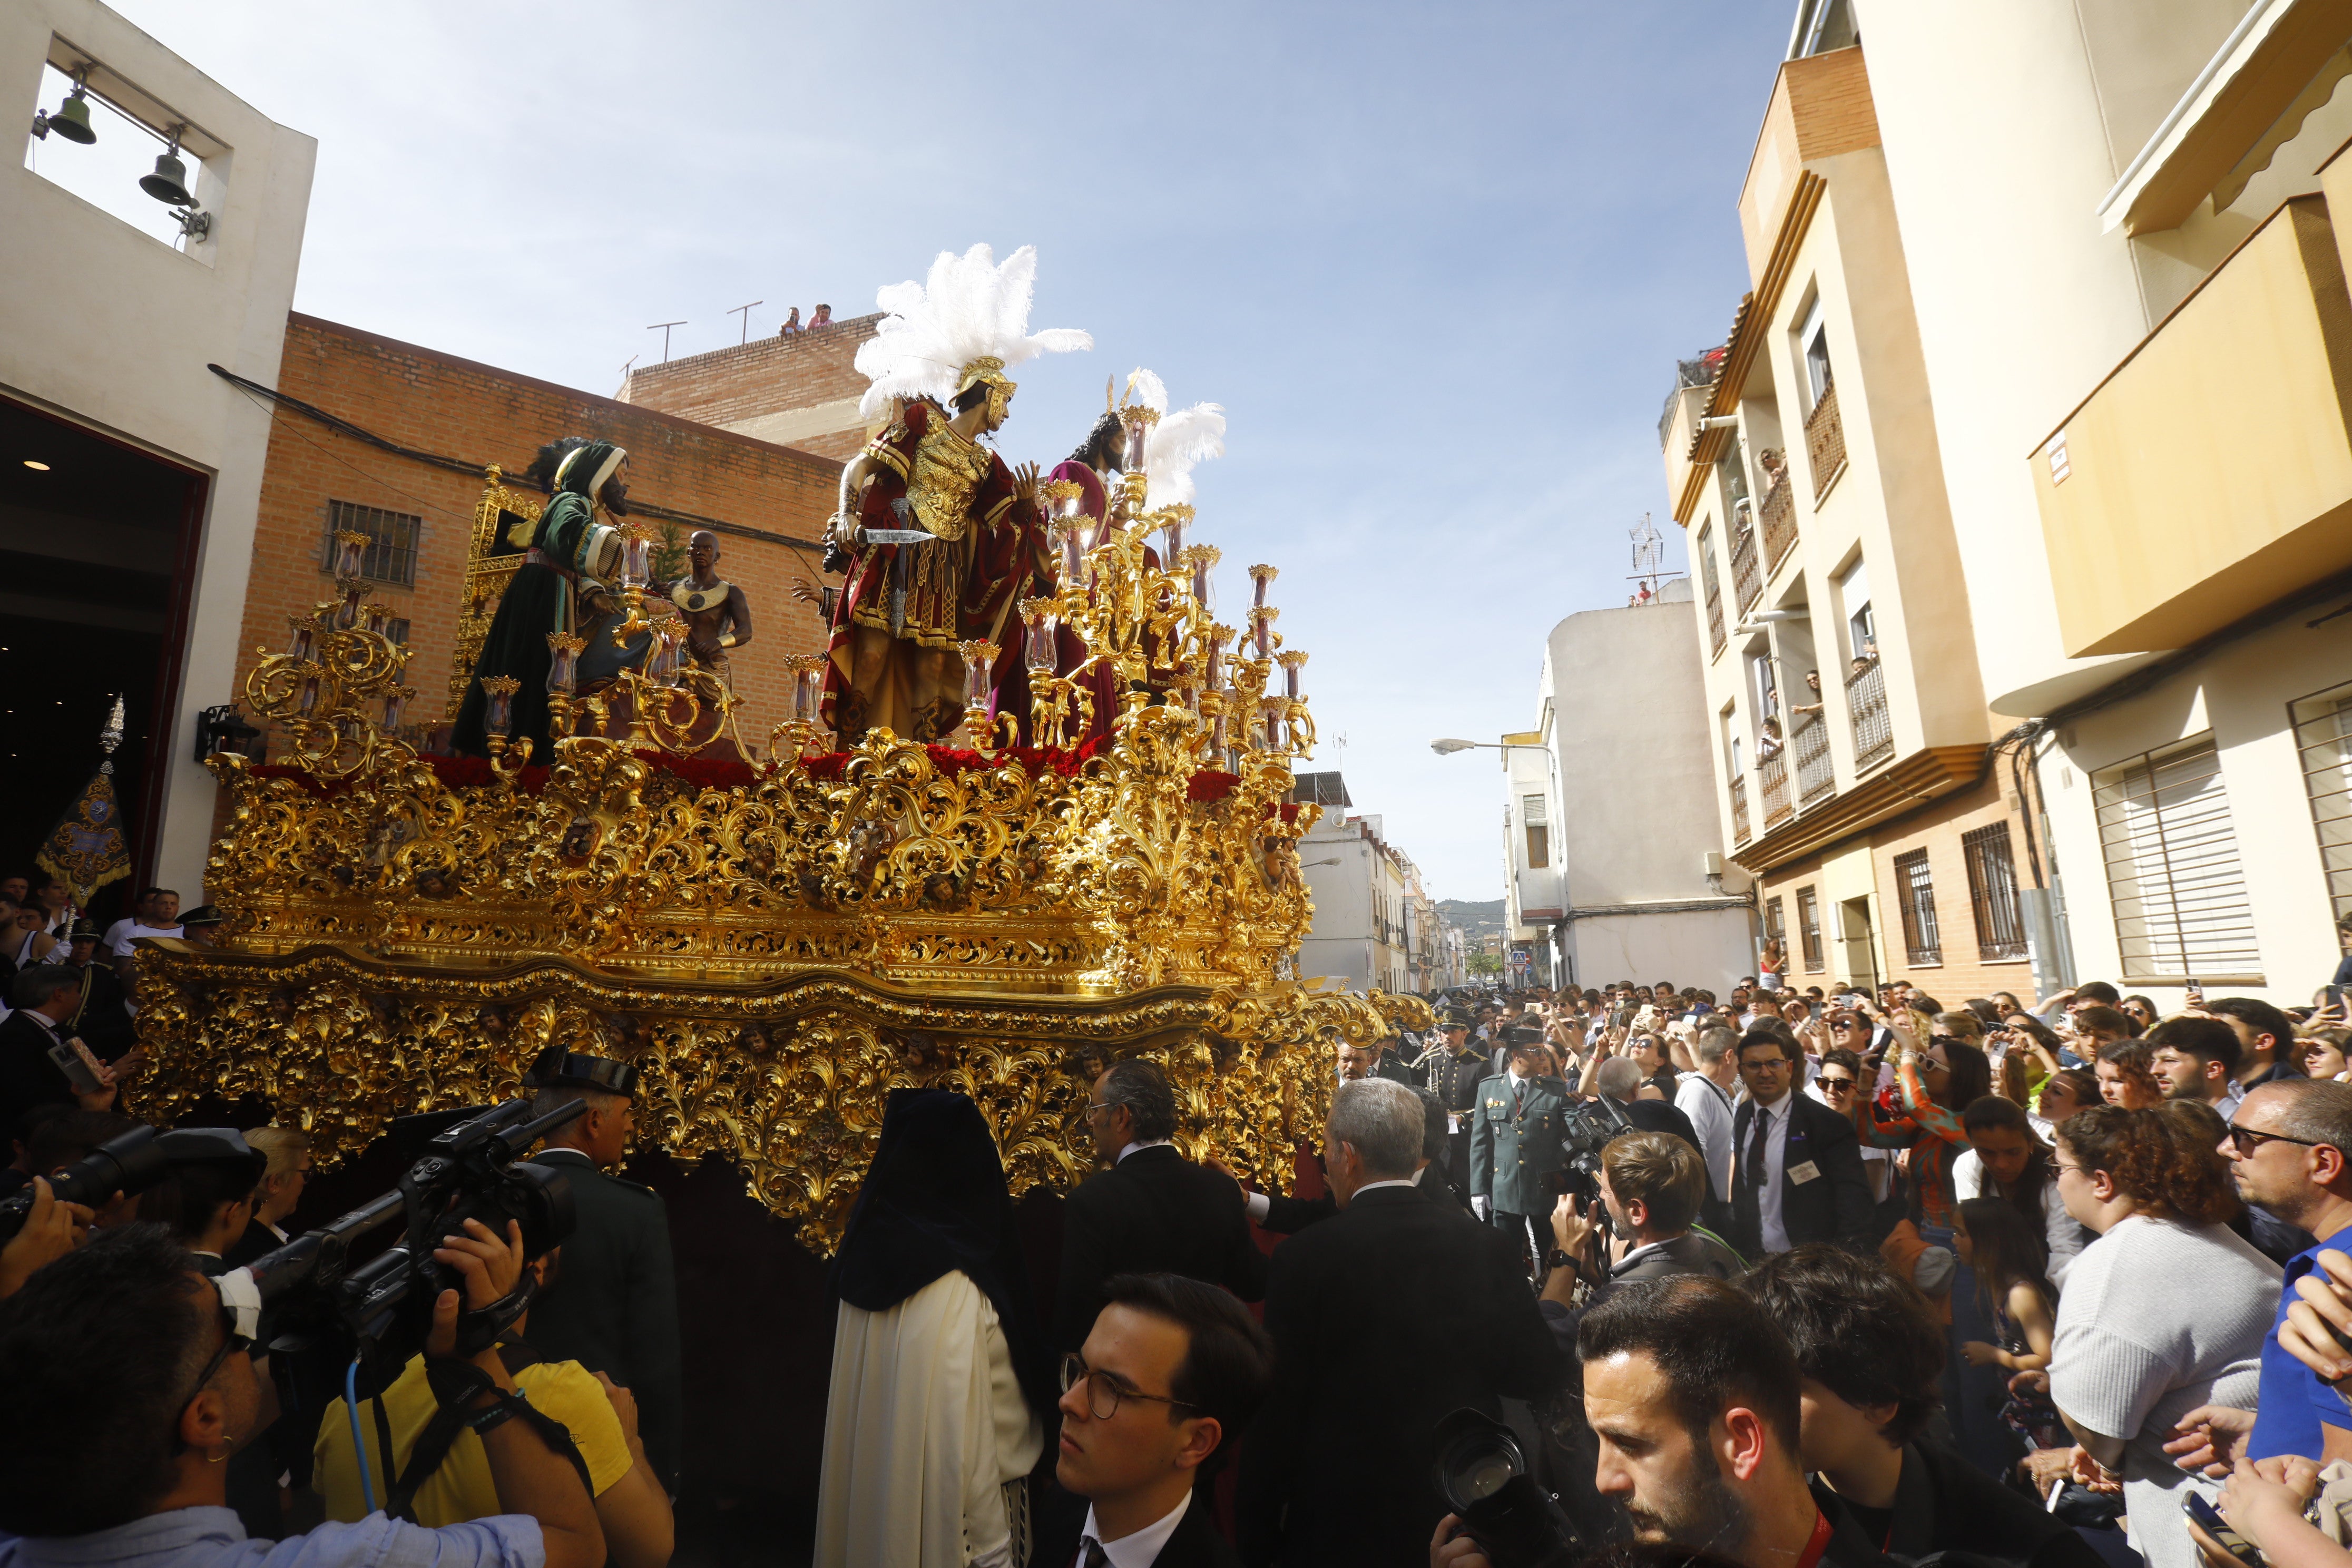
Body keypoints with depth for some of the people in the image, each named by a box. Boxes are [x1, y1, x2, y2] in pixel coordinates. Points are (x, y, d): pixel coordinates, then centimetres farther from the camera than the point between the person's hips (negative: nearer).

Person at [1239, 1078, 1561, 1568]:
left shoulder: (1305, 1257, -19)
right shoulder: (1487, 1248, -10)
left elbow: (1278, 1408, -15)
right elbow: (1536, 1375, -1)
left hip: (1337, 1526, -3)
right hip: (1465, 1516, 3)